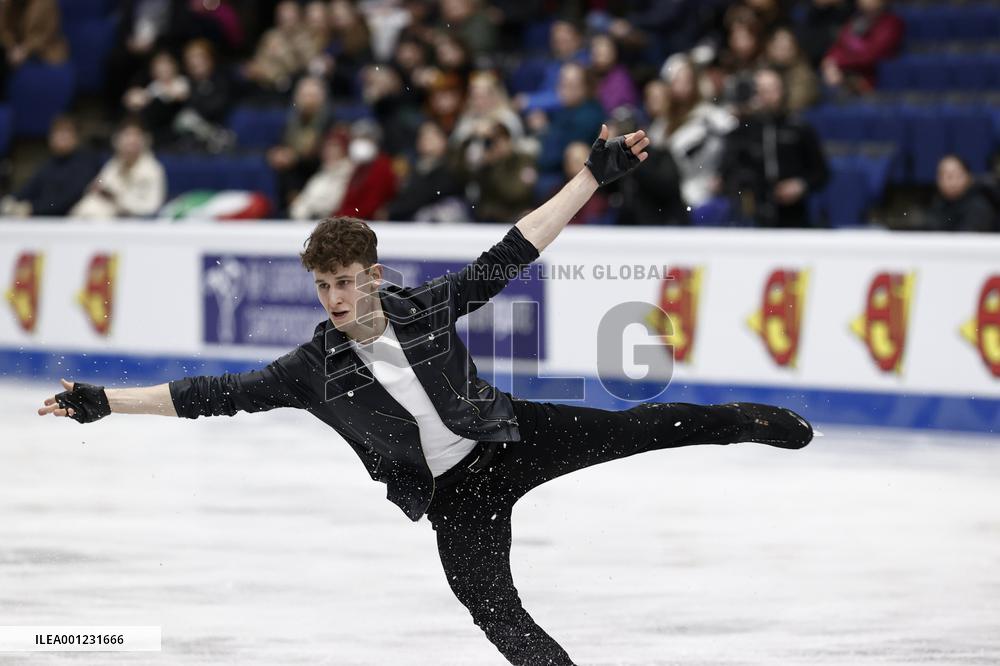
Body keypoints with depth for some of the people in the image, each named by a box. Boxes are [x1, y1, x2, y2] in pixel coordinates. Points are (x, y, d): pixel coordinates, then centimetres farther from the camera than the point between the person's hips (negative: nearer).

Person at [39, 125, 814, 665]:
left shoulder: (429, 307, -10)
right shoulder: (315, 367, -10)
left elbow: (511, 254, -7)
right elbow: (218, 393, -11)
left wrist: (594, 177, -9)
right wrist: (104, 402, -17)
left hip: (514, 438, 0)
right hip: (452, 494, 0)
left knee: (626, 428, -8)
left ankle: (746, 421, 11)